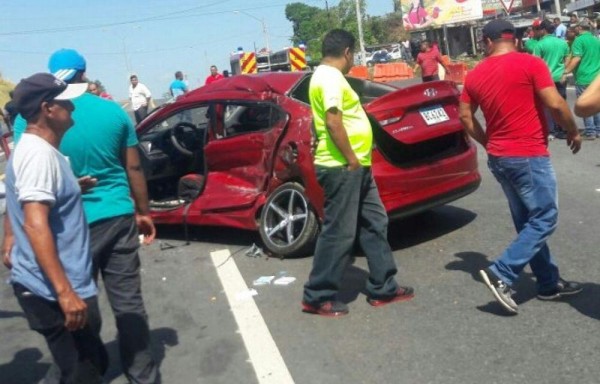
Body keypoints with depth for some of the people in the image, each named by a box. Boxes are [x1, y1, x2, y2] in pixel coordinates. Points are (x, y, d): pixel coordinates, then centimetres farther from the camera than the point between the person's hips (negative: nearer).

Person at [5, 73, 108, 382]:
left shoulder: (36, 149, 12)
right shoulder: (38, 154, -20)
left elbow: (29, 214, 24)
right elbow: (35, 224, -28)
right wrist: (64, 292, -31)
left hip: (46, 285, 10)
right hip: (51, 291, -10)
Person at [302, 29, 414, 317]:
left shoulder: (328, 75, 18)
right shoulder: (331, 77, -14)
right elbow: (333, 122, -24)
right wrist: (351, 160, -18)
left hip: (354, 167, 11)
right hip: (341, 167, -11)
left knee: (375, 224, 14)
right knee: (338, 232, -4)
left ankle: (383, 287, 22)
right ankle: (318, 297, 8)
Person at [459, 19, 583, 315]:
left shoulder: (475, 74, 7)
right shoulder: (531, 64, -9)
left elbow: (465, 116, 11)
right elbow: (555, 104, -14)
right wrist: (573, 132, 3)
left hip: (499, 157, 7)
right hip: (529, 155, -7)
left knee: (528, 221, 15)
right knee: (544, 219, 1)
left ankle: (549, 283, 22)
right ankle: (501, 273, -9)